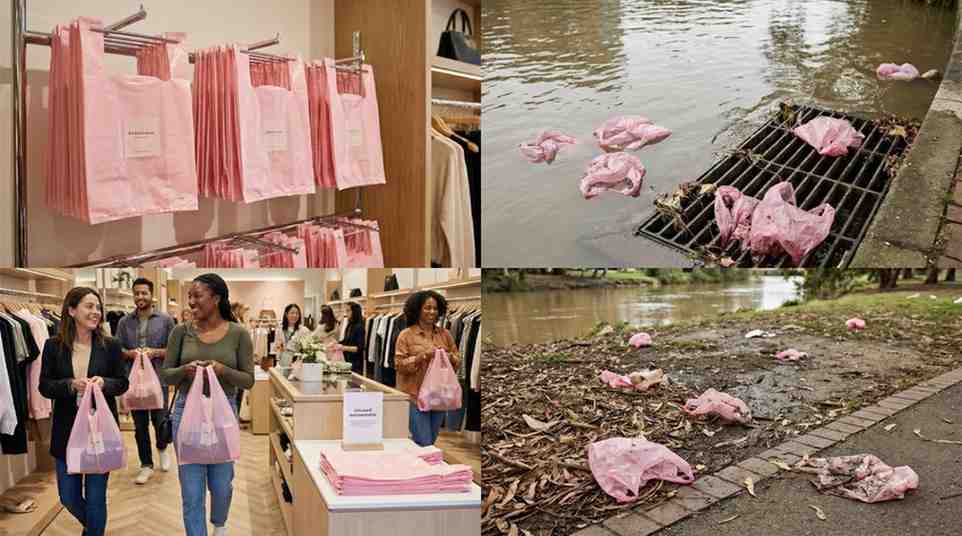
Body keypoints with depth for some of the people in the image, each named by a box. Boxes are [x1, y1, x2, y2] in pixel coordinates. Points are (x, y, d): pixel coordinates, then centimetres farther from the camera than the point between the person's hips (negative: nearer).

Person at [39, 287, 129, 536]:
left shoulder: (110, 346, -4)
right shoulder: (53, 346, -2)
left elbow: (122, 384, 1)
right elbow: (44, 386, -2)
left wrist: (104, 383, -20)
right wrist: (71, 385, -21)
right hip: (67, 430, 1)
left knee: (95, 497, 6)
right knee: (68, 497, 11)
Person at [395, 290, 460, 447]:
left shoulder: (445, 334, 8)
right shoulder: (406, 335, -3)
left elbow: (457, 361, 12)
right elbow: (399, 365, -8)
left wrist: (449, 356, -10)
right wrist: (422, 356, -19)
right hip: (415, 397, -4)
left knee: (431, 442, 15)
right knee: (424, 445, -7)